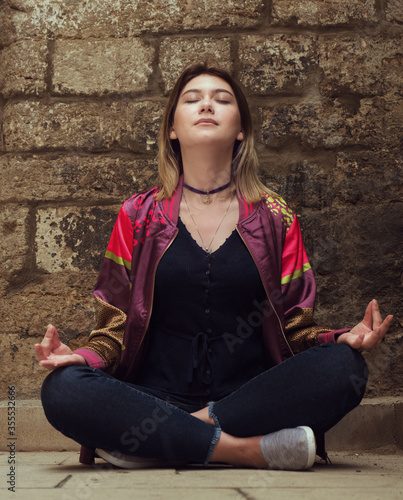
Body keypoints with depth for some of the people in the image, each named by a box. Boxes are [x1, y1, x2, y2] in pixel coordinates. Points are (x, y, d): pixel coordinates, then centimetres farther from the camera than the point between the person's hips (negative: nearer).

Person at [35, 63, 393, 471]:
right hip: (157, 397, 0)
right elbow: (117, 328, 9)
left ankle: (154, 443, -23)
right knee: (63, 388, -28)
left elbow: (296, 328, 10)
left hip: (251, 396, 1)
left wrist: (344, 339, -12)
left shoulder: (276, 218, 12)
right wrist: (84, 356, -13)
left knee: (343, 367, -27)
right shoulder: (139, 216, 11)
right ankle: (252, 449, -26)